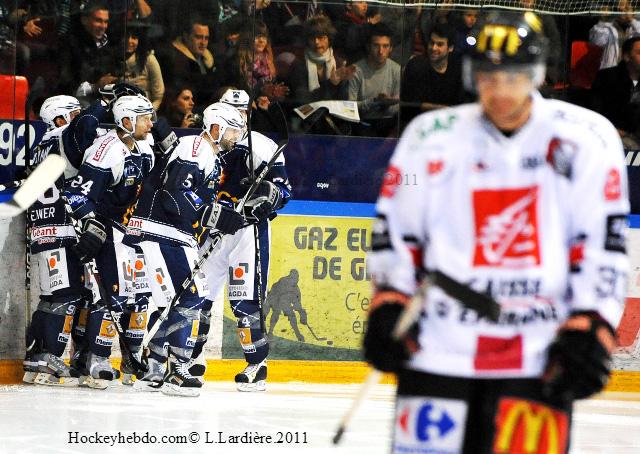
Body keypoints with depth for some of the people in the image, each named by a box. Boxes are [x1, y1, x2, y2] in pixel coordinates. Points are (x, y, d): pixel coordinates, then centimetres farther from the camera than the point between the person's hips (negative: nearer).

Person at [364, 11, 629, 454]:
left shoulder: (585, 140, -1)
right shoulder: (431, 138, 2)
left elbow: (605, 245, 1)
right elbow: (395, 229, 11)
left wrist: (588, 330, -5)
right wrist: (388, 309, 2)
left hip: (537, 358, -1)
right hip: (440, 346, 1)